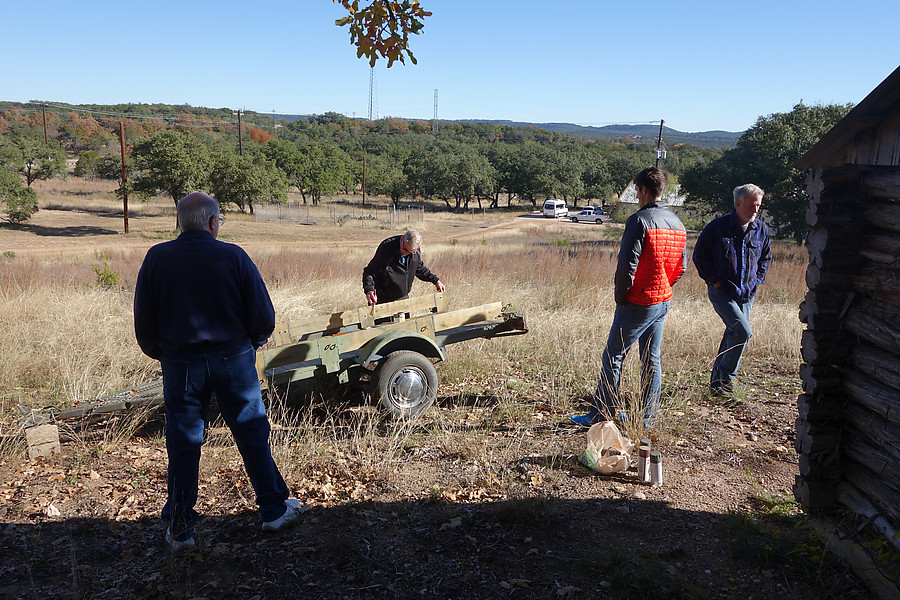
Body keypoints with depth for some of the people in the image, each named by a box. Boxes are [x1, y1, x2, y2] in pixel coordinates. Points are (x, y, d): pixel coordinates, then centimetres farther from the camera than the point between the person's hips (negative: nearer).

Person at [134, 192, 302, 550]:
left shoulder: (156, 258, -2)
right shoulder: (234, 256, -7)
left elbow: (144, 323, 1)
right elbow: (264, 317, -7)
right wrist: (251, 343, 13)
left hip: (180, 363, 1)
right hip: (233, 359, -1)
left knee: (183, 446, 11)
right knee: (252, 435, 12)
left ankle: (179, 530, 21)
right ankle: (274, 510, 24)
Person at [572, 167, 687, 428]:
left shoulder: (640, 220, -15)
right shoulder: (677, 223, 9)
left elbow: (627, 263, -20)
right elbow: (681, 265, 13)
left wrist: (620, 296, -8)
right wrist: (663, 288, 17)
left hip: (638, 303, -8)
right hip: (663, 301, 8)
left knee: (612, 357, 1)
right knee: (652, 360, 12)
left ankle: (601, 413, 6)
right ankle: (647, 417, 18)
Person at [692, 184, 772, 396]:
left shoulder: (761, 230, 8)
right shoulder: (717, 226, -7)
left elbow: (766, 258, 22)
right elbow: (699, 255, -1)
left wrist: (756, 282, 9)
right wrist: (713, 280, -8)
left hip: (746, 294, 6)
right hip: (721, 291, -6)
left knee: (733, 335, 8)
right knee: (743, 331, -19)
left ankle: (716, 383, 21)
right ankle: (727, 377, -2)